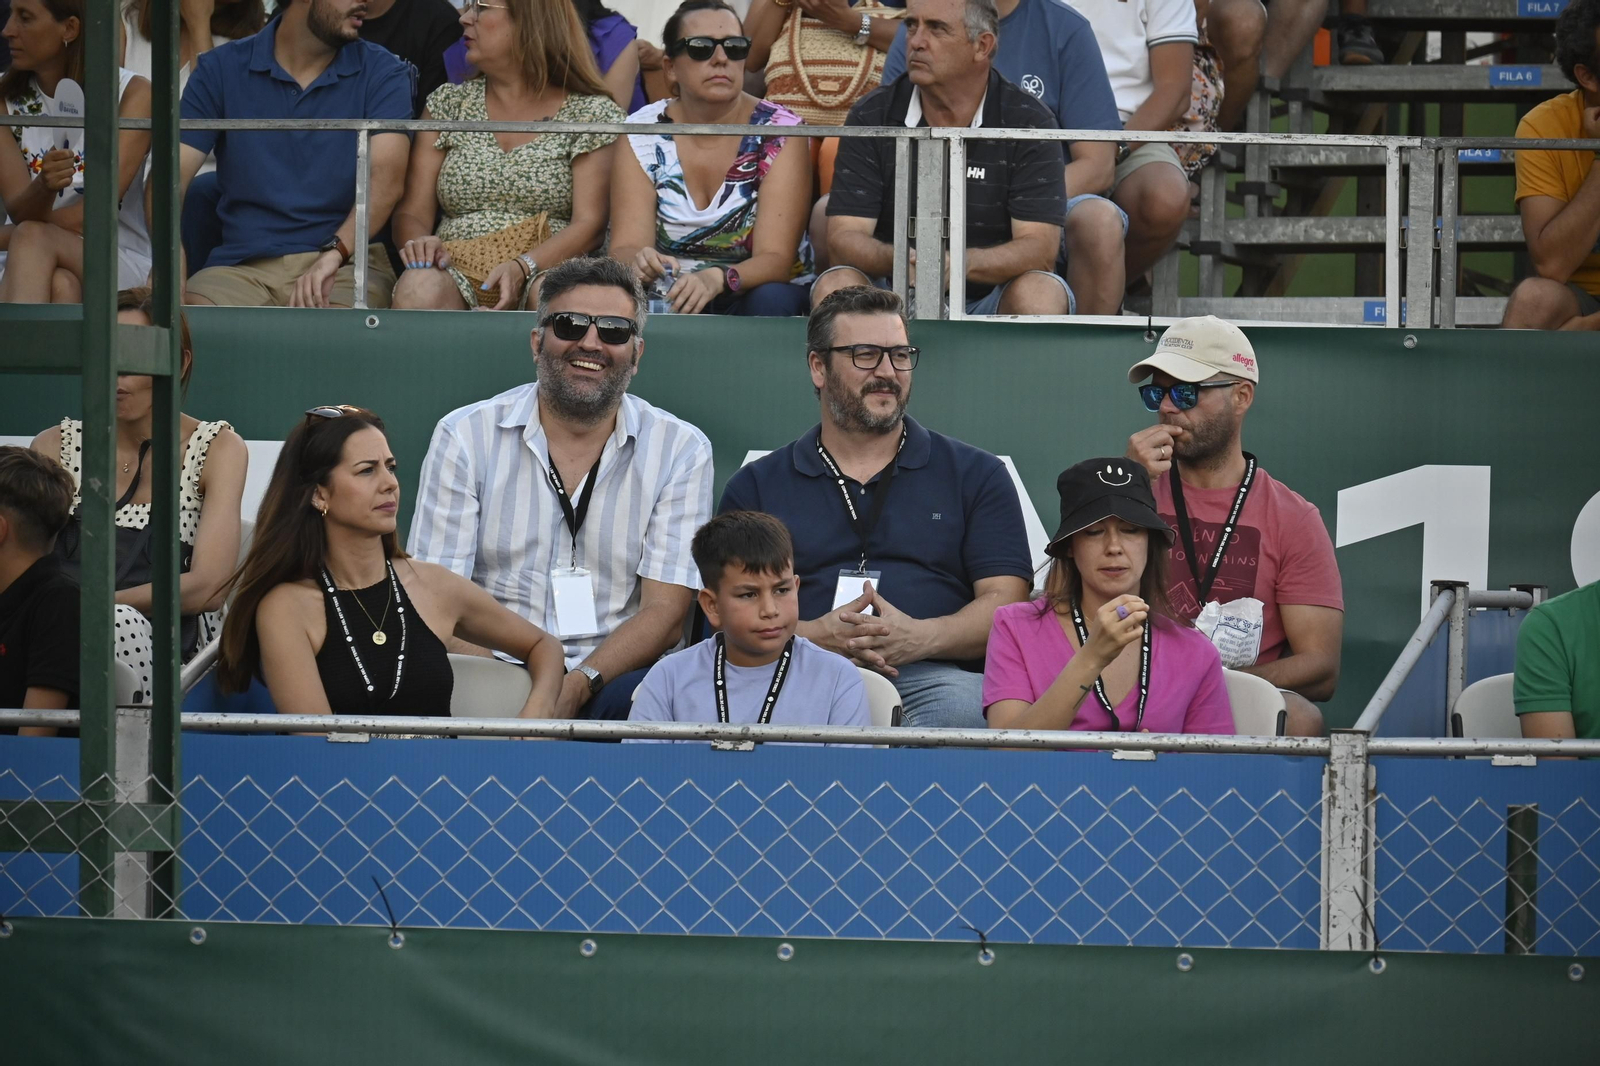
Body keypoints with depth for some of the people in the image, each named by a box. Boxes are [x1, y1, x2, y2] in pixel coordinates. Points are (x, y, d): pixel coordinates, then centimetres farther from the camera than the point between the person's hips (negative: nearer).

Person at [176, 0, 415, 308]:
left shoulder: (382, 72, 5)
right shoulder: (221, 69, 9)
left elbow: (386, 178, -10)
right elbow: (173, 175, 1)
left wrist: (333, 253, -28)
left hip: (346, 264, -2)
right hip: (244, 267, 2)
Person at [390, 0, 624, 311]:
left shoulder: (592, 113, 7)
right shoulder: (447, 104, 18)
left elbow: (589, 225, -4)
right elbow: (412, 213, 12)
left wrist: (522, 267, -22)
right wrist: (420, 243, -13)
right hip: (458, 271, 2)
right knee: (419, 287, -36)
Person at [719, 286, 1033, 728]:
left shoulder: (976, 475, 19)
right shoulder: (757, 486, 20)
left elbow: (1005, 604, 9)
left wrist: (920, 638, -13)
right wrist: (816, 636, -12)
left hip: (934, 677, 0)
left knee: (963, 708, -39)